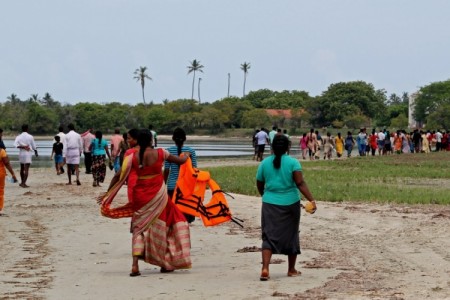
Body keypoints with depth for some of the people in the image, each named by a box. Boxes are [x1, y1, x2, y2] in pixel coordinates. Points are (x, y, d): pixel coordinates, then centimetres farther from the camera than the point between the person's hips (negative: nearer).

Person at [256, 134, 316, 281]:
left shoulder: (264, 163, 2)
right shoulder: (293, 163, -5)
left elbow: (259, 185, 11)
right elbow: (300, 184, -15)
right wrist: (311, 200, -18)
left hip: (270, 204, 1)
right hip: (290, 203, -1)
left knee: (269, 236, 0)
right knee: (291, 235, 14)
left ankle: (265, 268, -19)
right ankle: (291, 269, 25)